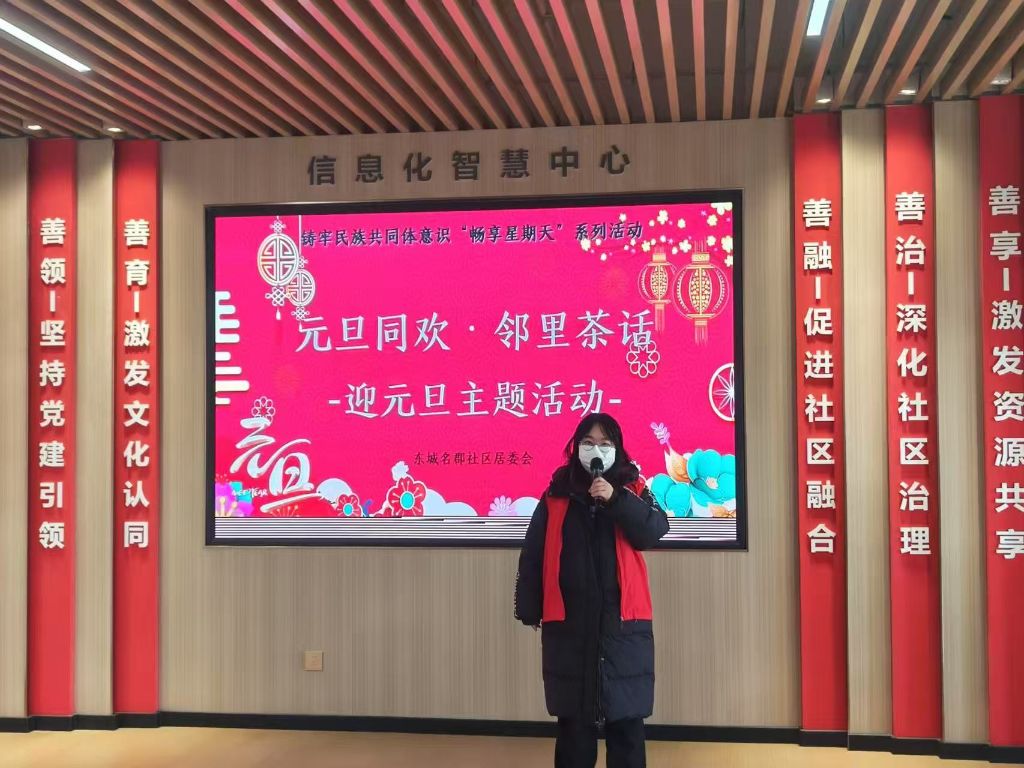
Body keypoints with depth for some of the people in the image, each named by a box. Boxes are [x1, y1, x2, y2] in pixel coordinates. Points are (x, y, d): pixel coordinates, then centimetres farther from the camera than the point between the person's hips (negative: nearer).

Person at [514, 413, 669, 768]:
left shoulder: (632, 489, 6)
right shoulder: (556, 497, 5)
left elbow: (653, 532, -9)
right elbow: (532, 556, 3)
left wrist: (616, 499, -20)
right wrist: (530, 610, -2)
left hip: (622, 620, 0)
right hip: (570, 621, 0)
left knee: (625, 716, 4)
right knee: (573, 718, 7)